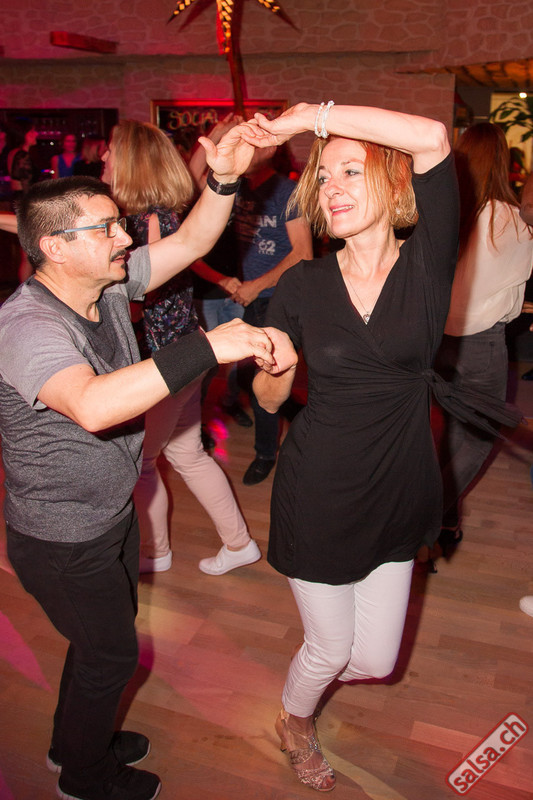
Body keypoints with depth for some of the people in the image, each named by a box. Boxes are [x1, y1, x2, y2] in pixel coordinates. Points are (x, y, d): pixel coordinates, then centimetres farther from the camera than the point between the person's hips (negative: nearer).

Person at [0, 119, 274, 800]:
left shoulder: (110, 284, -7)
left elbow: (191, 240, -4)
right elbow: (93, 406, -51)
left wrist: (223, 178, -22)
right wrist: (209, 346, -52)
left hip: (113, 514, 8)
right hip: (63, 540, -8)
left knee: (106, 638, 27)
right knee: (111, 653, 14)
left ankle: (76, 741, 55)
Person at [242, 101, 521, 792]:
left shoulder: (427, 265, -9)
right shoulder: (302, 286, -6)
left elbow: (433, 138, -24)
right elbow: (270, 399, 2)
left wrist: (310, 117, -21)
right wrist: (275, 368, -21)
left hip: (398, 495, 1)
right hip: (319, 498, -1)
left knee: (375, 661, 13)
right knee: (329, 650, 15)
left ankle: (320, 664, 50)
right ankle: (294, 723, 50)